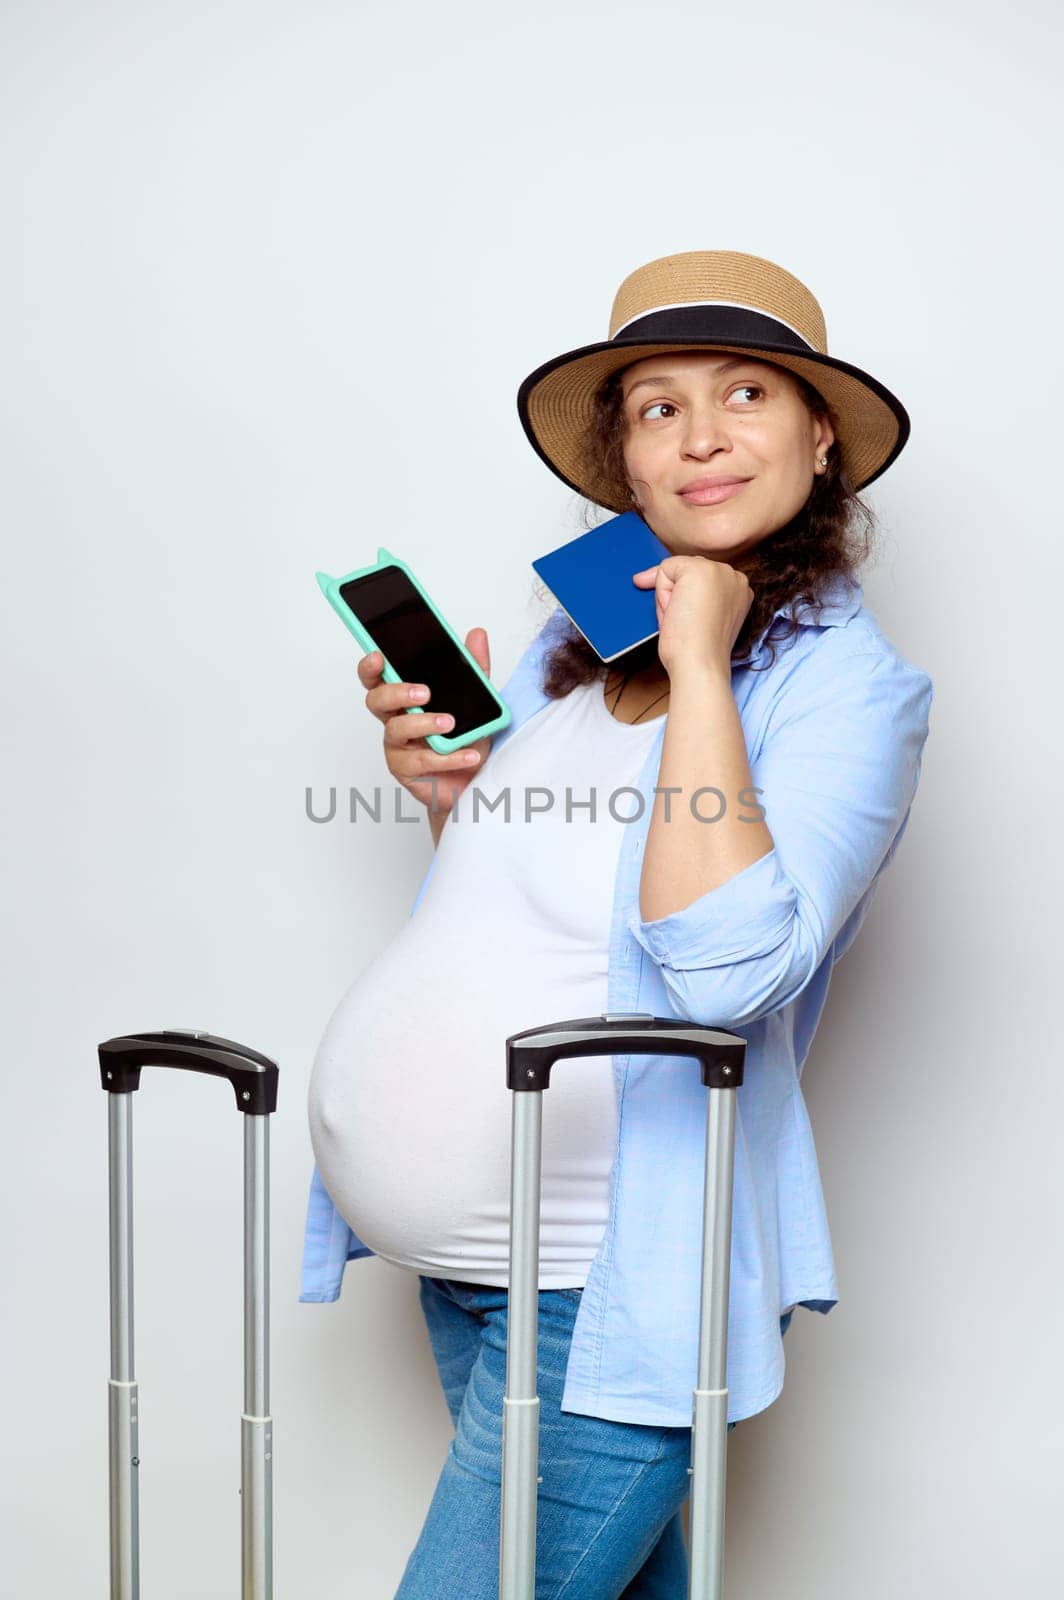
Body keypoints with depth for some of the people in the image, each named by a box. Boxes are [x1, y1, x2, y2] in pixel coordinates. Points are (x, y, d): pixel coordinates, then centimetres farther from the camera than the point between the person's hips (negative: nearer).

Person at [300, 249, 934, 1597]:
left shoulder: (847, 676, -12)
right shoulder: (572, 646, 6)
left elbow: (723, 966, -27)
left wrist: (700, 664, -22)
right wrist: (450, 794, -2)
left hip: (601, 1289, -7)